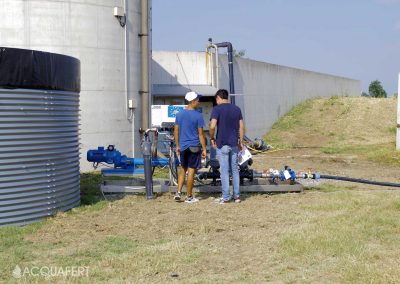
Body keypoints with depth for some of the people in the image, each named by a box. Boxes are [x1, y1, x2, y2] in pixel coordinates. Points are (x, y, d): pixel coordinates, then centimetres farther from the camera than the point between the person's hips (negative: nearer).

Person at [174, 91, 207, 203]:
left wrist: (177, 145, 18)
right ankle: (189, 197, 7)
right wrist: (204, 149, -5)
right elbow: (201, 134, -11)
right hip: (194, 146, -5)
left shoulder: (179, 114, 5)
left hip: (183, 146, 5)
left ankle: (178, 192, 9)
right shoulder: (198, 116, -11)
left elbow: (176, 131, 9)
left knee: (182, 168, 19)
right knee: (191, 170, 1)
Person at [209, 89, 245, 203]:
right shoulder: (236, 109, 8)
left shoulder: (217, 109, -8)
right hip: (234, 144, 5)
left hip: (222, 144, -4)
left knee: (224, 170, 1)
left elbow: (212, 126, -19)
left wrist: (212, 138, -3)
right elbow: (241, 127, 7)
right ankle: (236, 196, 15)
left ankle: (226, 197, 3)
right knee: (235, 170, 12)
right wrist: (241, 141, 14)